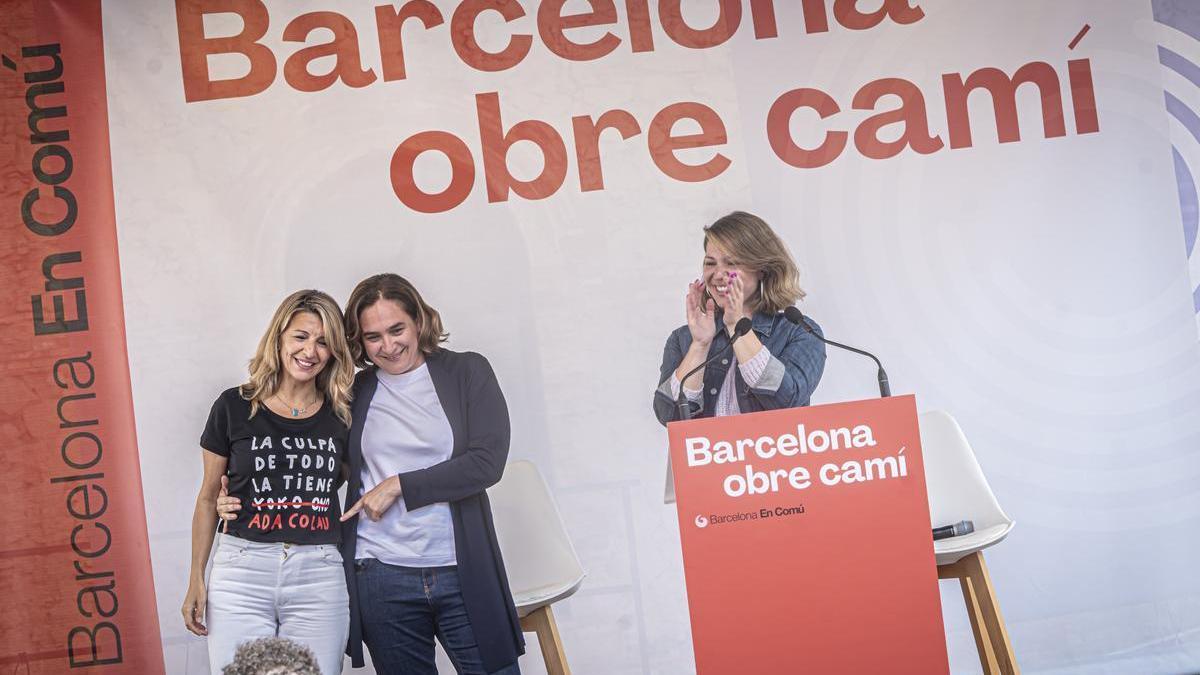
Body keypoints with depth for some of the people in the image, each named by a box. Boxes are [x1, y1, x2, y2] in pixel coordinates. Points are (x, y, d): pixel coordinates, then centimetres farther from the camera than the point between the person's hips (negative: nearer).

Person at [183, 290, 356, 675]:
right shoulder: (234, 407, 2)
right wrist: (196, 579, 8)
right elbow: (208, 498, 9)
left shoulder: (341, 416, 6)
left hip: (318, 575, 1)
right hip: (242, 571, -1)